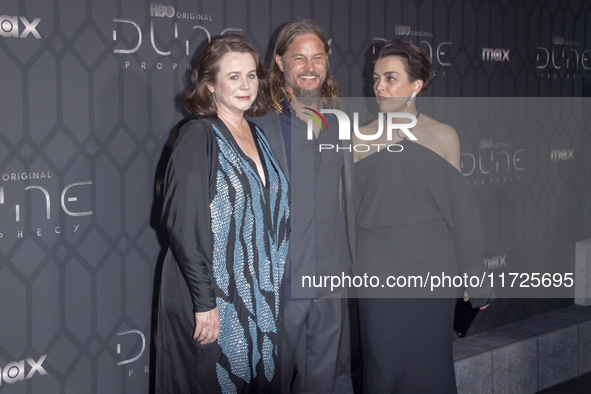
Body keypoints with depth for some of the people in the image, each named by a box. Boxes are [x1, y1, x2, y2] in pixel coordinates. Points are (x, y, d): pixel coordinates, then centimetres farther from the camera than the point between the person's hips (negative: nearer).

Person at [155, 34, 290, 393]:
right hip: (214, 302, -7)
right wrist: (204, 302, -21)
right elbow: (184, 225, -18)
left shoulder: (257, 136, 11)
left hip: (263, 301, 7)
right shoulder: (199, 137, -11)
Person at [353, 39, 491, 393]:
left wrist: (475, 278, 4)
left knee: (431, 362, 8)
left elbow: (459, 208, 4)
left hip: (434, 269, 0)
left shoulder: (444, 137, 2)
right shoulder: (361, 140, 2)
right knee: (383, 364, 4)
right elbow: (349, 209, 7)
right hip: (378, 270, 0)